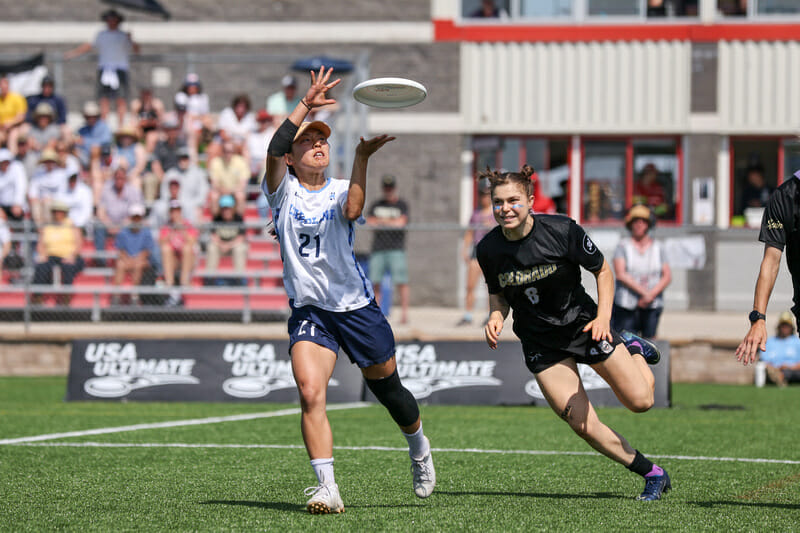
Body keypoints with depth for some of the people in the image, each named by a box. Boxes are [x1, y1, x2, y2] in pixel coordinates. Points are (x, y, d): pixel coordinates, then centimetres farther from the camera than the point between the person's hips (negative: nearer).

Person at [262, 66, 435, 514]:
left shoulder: (340, 191, 2)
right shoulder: (283, 191, 1)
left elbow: (351, 211, -23)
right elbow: (274, 150, -19)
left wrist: (362, 158, -32)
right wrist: (306, 105, -23)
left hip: (356, 305, 1)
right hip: (309, 310, -1)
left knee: (387, 387, 14)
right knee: (310, 393, -21)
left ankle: (420, 450, 44)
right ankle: (327, 489, -21)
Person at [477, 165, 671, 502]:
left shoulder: (562, 231, -18)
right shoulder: (488, 249, -10)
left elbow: (602, 271, -5)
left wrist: (603, 317, -17)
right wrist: (496, 317, -14)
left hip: (582, 323, -2)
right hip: (540, 344, 2)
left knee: (640, 401, -5)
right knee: (583, 425, -8)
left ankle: (633, 350, 30)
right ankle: (652, 474, 10)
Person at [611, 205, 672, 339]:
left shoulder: (658, 248, 9)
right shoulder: (623, 246, 3)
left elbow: (667, 276, 4)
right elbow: (620, 274, -8)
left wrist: (651, 295, -13)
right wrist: (643, 292, -16)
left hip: (652, 306, 2)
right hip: (627, 305, -2)